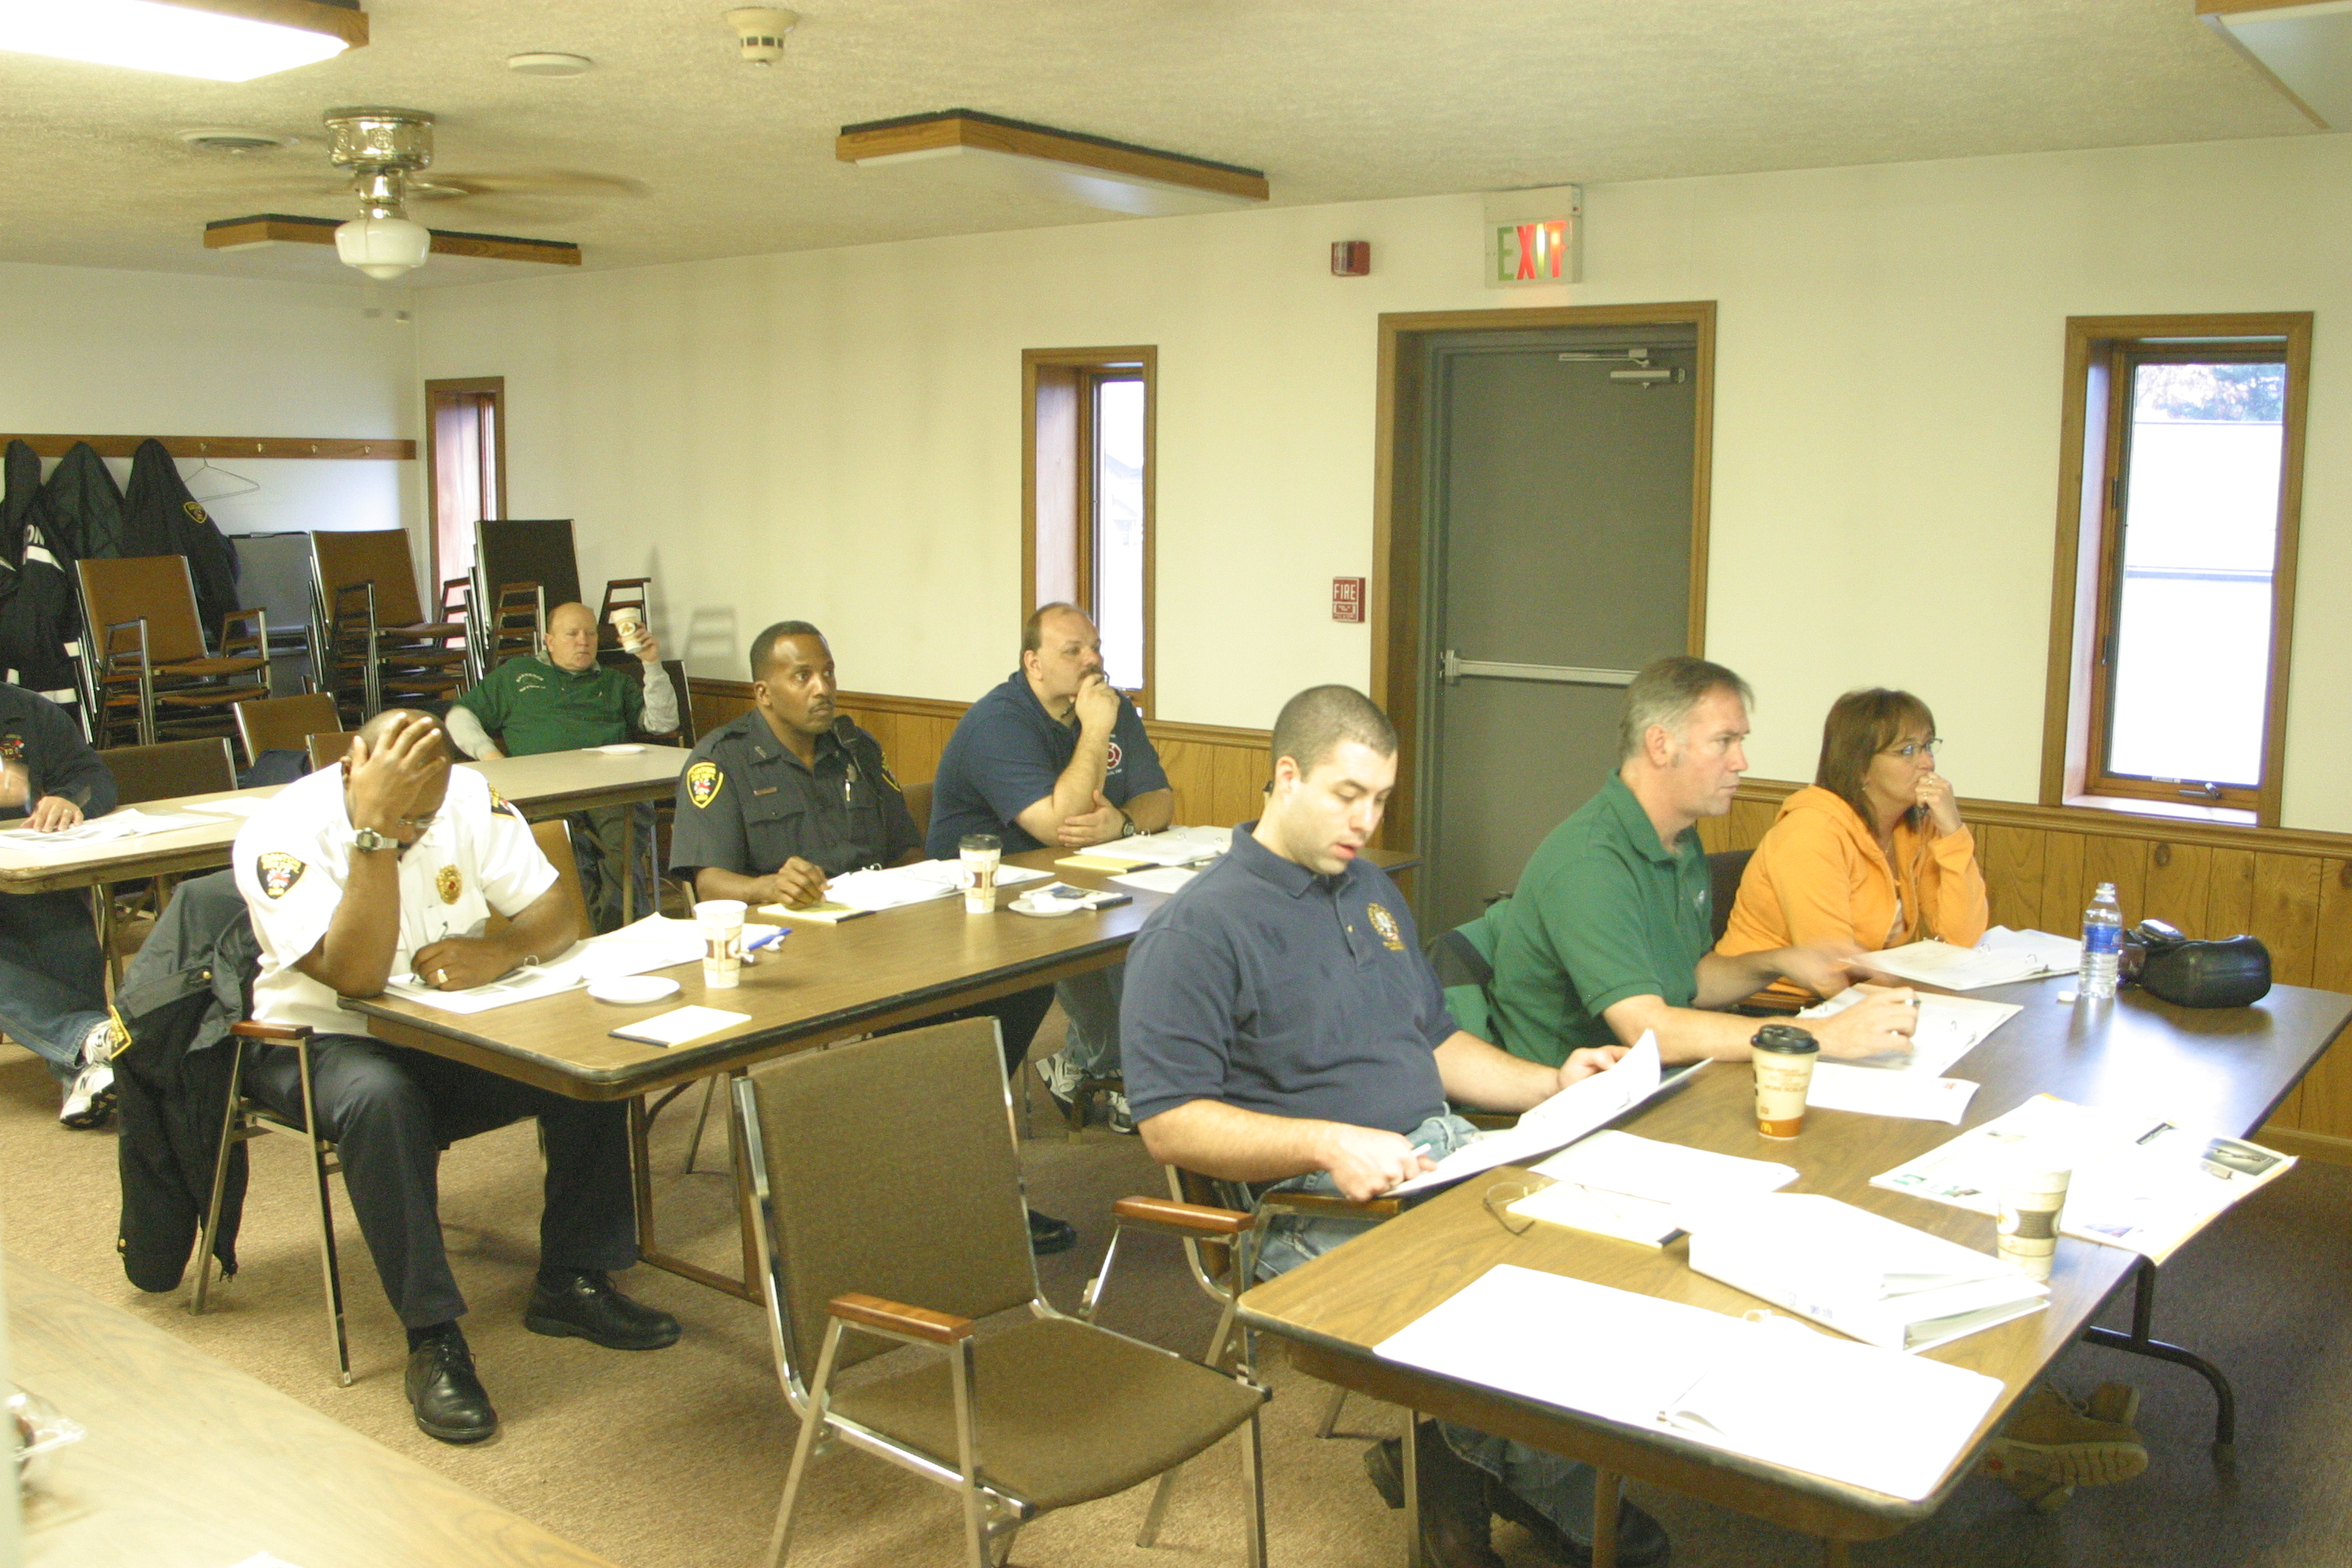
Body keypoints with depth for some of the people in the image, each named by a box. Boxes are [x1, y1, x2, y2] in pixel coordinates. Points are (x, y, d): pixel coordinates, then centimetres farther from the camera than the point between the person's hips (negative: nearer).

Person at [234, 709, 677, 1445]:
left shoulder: (470, 798, -8)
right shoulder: (282, 832, -21)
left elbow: (558, 908, -8)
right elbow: (356, 976, -33)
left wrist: (502, 951, -30)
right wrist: (374, 830, -39)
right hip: (321, 1041, -4)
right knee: (381, 1100, -38)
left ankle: (571, 1283, -2)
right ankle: (433, 1337, -25)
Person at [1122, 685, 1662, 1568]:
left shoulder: (1370, 888, 21)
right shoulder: (1199, 929, -6)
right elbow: (1169, 1124, -12)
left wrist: (1550, 1084, 12)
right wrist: (1327, 1145, -23)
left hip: (1445, 1156, 8)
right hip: (1314, 1210, -7)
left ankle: (1453, 1461, -1)